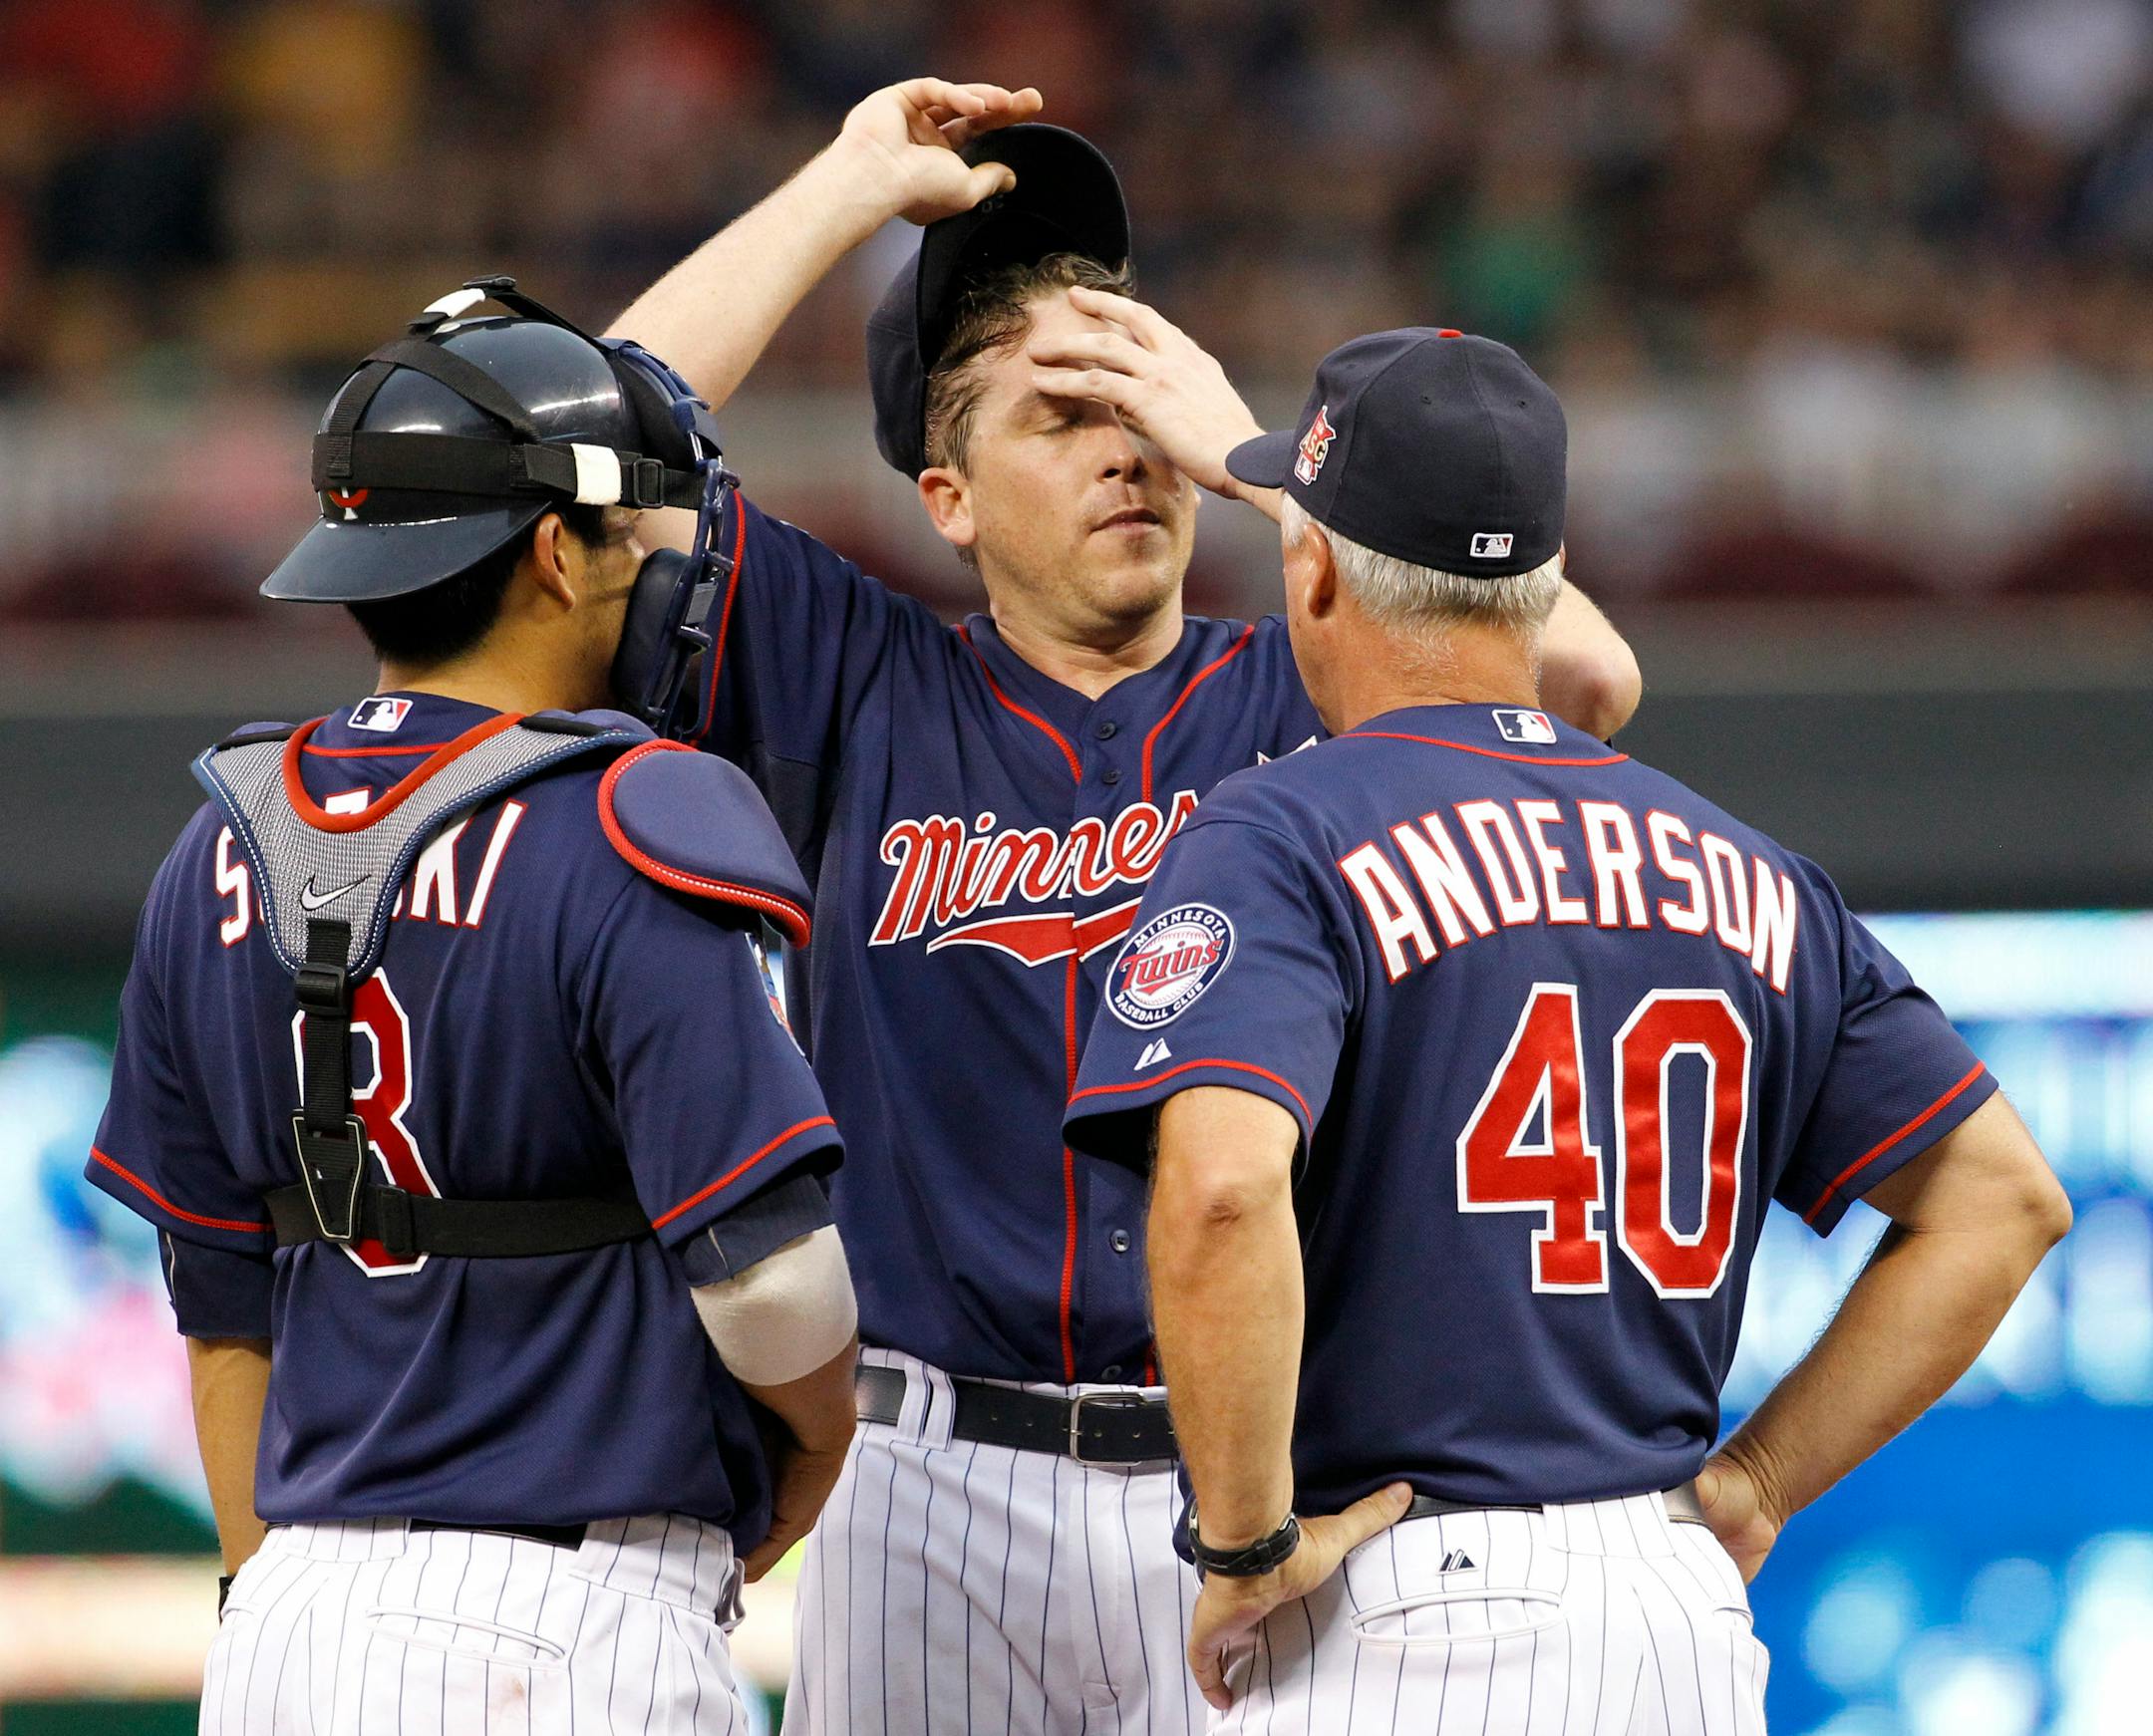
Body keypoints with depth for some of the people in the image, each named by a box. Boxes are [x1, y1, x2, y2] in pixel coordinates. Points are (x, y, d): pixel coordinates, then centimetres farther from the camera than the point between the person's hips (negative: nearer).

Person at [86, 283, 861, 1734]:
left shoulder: (224, 855, 10)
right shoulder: (634, 843, -12)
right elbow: (767, 1273, -14)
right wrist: (814, 1455, 6)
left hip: (297, 1617, 7)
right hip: (573, 1618, -7)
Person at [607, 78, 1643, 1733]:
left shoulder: (1301, 700, 8)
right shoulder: (867, 696, 11)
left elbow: (1586, 677, -11)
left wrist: (1250, 456, -4)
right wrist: (856, 185, 6)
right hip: (935, 1490, 1)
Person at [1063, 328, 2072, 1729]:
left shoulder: (1277, 841, -6)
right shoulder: (1743, 874, 13)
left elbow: (1221, 1185, -24)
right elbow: (2001, 1197, 14)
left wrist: (1245, 1545, -14)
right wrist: (1748, 1489, 13)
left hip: (1406, 1619, -6)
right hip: (1688, 1610, 6)